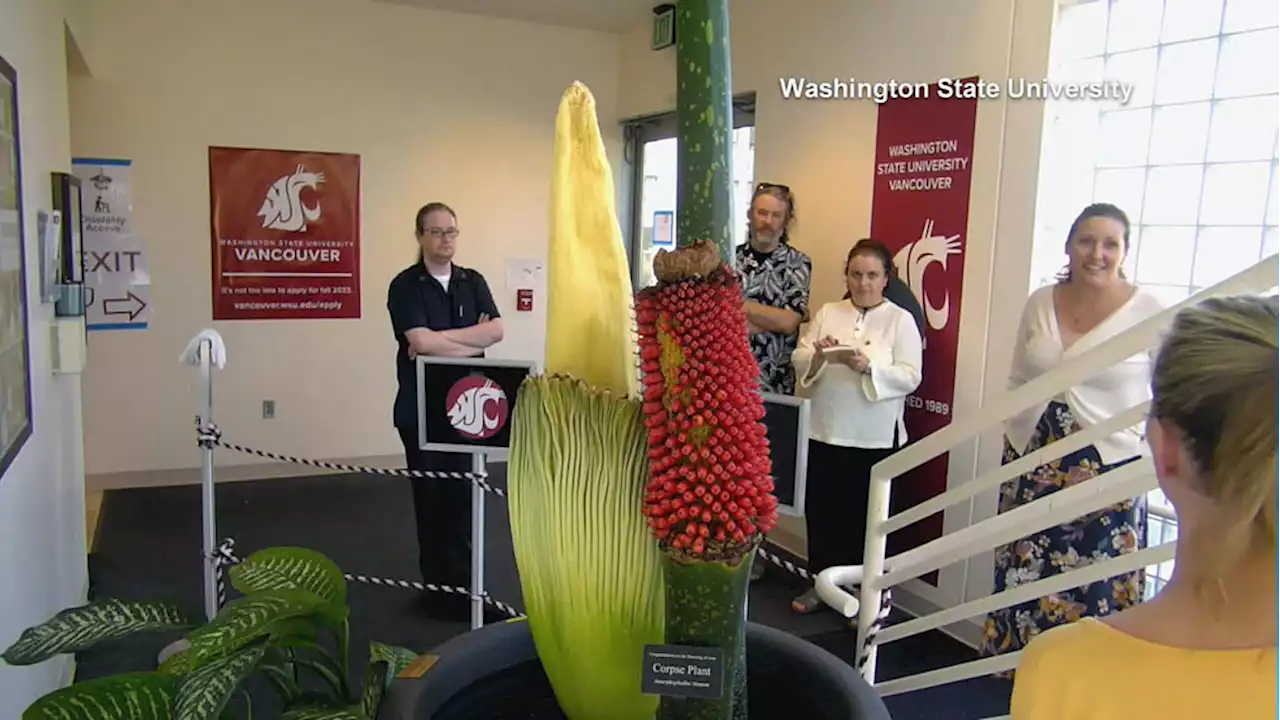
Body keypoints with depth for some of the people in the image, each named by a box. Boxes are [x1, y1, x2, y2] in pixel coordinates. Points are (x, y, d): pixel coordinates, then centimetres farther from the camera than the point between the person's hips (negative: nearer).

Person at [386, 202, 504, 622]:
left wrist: (440, 338, -15)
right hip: (421, 409, -4)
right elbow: (420, 342, -20)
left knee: (461, 495, 11)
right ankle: (443, 589, 15)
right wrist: (472, 344, -11)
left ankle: (457, 586, 24)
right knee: (432, 497, 3)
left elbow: (496, 330, -7)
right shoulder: (405, 286, -6)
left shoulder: (473, 282, 9)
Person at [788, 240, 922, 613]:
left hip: (875, 438, -3)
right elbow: (799, 362, 4)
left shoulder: (901, 320, -1)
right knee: (821, 508, 10)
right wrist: (818, 355, -18)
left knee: (865, 514, 7)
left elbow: (909, 377, -9)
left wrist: (868, 367, -25)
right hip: (824, 431, 3)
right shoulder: (827, 313, 9)